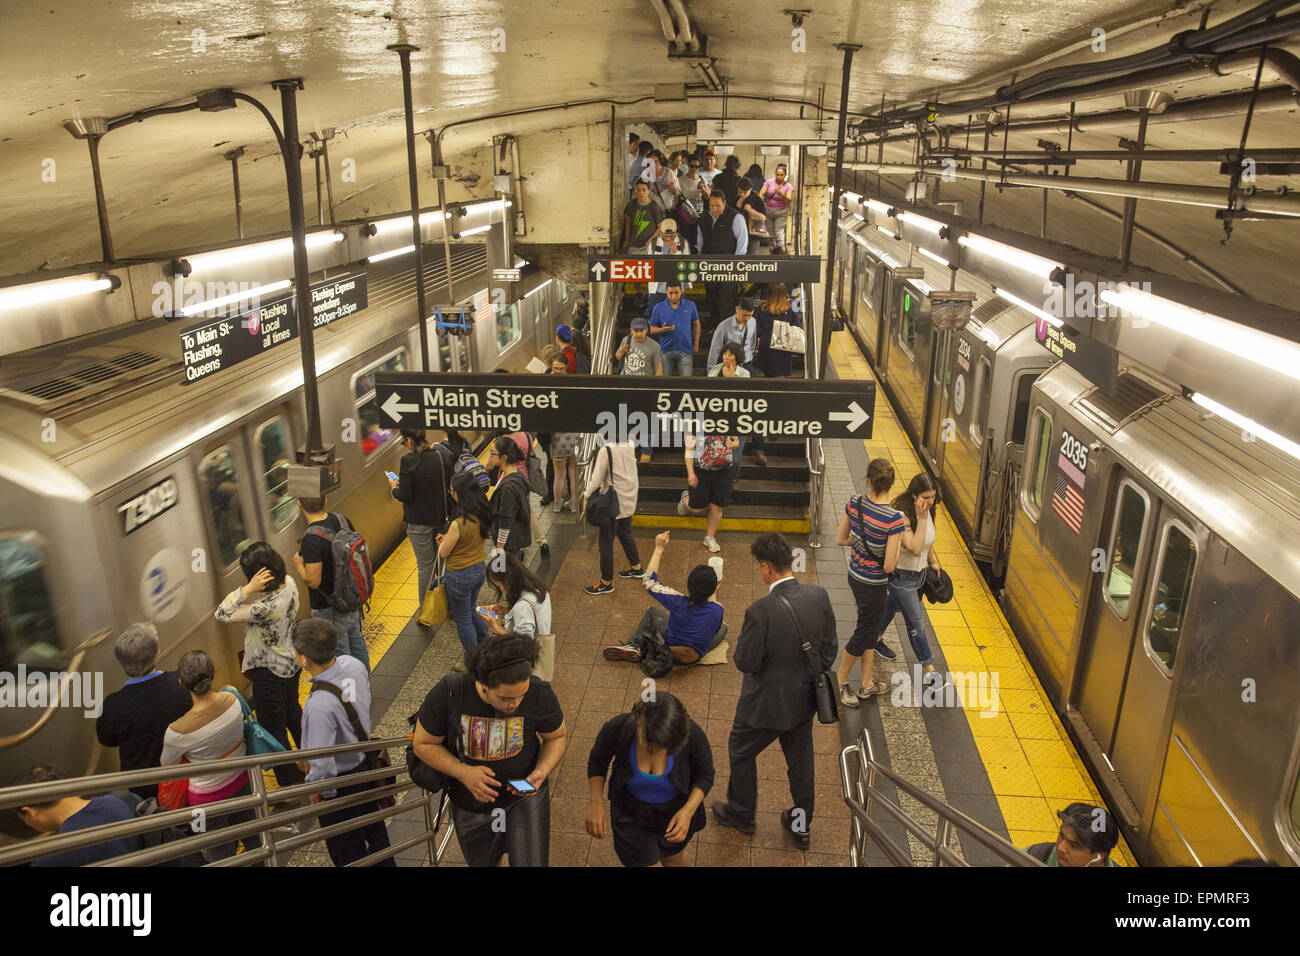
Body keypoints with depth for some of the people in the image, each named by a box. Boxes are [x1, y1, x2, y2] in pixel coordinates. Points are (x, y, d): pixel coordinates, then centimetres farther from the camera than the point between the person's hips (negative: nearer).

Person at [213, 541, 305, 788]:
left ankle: (290, 784, 24)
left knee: (273, 730, 10)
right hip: (291, 663, 9)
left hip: (270, 673, -9)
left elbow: (222, 614, -30)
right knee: (292, 712, 31)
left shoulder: (265, 608, -36)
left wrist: (247, 589, -35)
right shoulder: (289, 584, -11)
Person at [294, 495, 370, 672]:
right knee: (356, 641, 26)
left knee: (339, 654, 10)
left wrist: (299, 566, -10)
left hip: (329, 609, -8)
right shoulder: (341, 520, -7)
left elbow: (313, 581, -28)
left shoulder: (312, 538, -29)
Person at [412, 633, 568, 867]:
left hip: (524, 797, -1)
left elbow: (558, 736, -6)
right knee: (482, 862, 25)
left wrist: (541, 772, -24)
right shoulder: (448, 693, -28)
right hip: (471, 804, 1)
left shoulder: (540, 694, -26)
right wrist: (463, 772, -28)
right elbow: (423, 744, -14)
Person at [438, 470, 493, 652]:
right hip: (480, 569, 7)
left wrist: (443, 541, 4)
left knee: (463, 619, 14)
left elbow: (443, 554, -16)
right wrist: (449, 539, 8)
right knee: (470, 611, 29)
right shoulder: (483, 516, -8)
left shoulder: (458, 524, -31)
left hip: (461, 576, -7)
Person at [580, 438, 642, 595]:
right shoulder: (631, 446, -4)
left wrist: (586, 496, -7)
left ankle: (606, 582, 12)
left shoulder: (606, 451, -23)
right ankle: (636, 567, 42)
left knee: (606, 542, 3)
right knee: (625, 534, 27)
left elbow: (597, 479, -19)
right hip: (629, 500, 8)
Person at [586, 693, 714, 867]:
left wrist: (688, 811, -26)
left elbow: (705, 776, -13)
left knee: (672, 860, 27)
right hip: (632, 813, -1)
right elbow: (597, 761, -10)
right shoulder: (617, 728, -33)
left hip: (676, 811, 1)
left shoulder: (691, 734, -33)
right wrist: (596, 803, -19)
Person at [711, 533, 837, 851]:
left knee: (741, 753, 22)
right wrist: (812, 677, 13)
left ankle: (742, 813, 43)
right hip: (805, 698, 6)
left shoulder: (761, 612, -32)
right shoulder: (819, 596, -14)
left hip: (767, 704, -5)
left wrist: (744, 636, -5)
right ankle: (802, 825, 43)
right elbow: (830, 647, -1)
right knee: (800, 760, 25)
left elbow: (746, 663, -23)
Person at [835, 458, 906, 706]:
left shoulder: (854, 503, -11)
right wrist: (898, 540, -11)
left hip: (854, 574, 7)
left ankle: (867, 683, 41)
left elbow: (840, 540, 0)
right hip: (873, 585, -7)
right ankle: (840, 681, 35)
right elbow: (889, 566, -24)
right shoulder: (894, 520, -28)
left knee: (871, 628, 25)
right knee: (864, 634, 16)